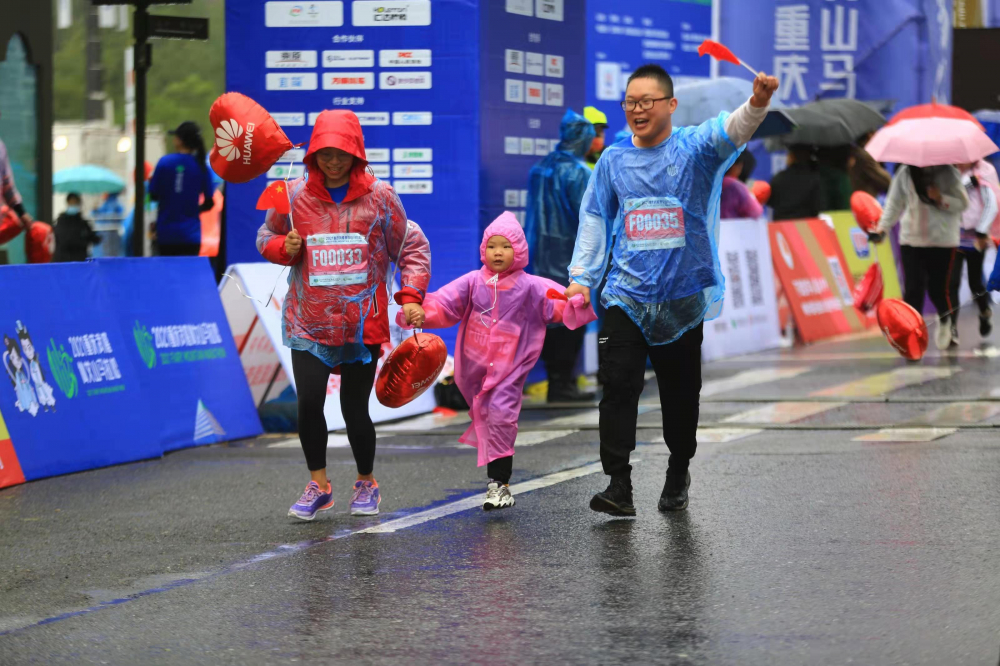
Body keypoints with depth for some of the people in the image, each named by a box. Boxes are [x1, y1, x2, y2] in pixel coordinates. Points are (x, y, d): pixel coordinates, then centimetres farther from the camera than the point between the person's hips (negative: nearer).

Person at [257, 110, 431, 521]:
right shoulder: (294, 194, 2)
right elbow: (266, 236, 16)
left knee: (355, 408, 2)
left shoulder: (379, 196, -1)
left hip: (363, 322, -1)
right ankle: (318, 484, 11)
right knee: (309, 404, -11)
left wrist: (411, 296, -4)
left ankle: (366, 484, 26)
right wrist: (284, 248, -7)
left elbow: (412, 246, 7)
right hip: (309, 322, 1)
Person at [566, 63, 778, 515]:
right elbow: (595, 221, 13)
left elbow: (732, 130, -22)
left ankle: (678, 475, 29)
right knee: (619, 385, -12)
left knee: (681, 393, 9)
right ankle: (619, 486, -14)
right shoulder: (613, 161, 7)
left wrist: (758, 103, -42)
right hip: (627, 295, 1)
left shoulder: (695, 148, -2)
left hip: (683, 296, -1)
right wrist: (581, 278, 5)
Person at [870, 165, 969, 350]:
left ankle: (947, 323, 31)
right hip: (912, 240, 1)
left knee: (940, 288, 2)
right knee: (912, 288, -8)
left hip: (943, 241, -1)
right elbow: (894, 203, -1)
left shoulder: (948, 173, -2)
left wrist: (941, 199, -18)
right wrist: (882, 228, -13)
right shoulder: (905, 173, 2)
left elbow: (963, 203, -1)